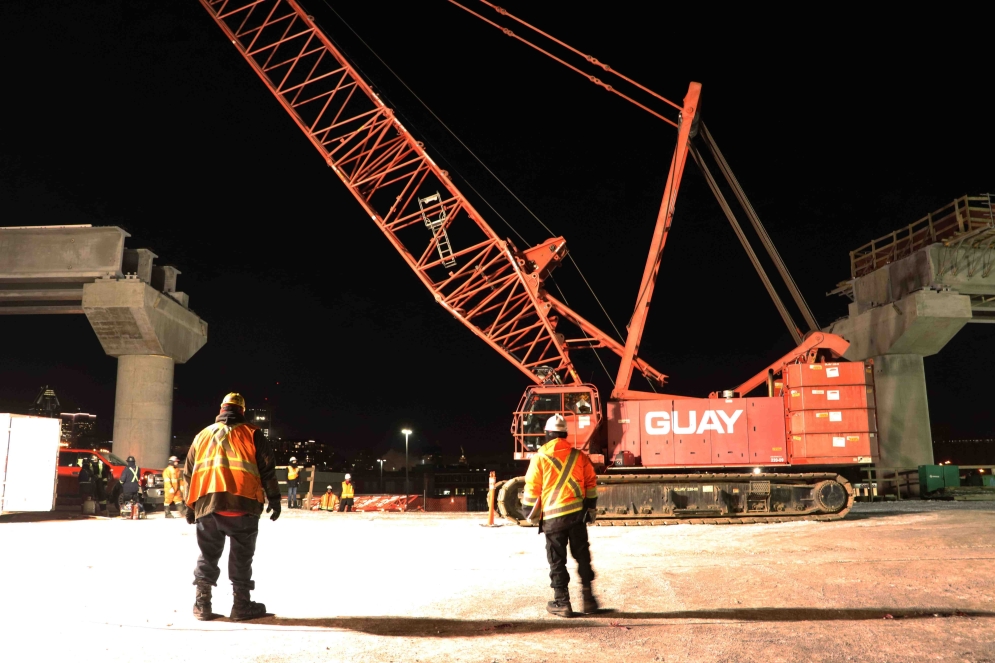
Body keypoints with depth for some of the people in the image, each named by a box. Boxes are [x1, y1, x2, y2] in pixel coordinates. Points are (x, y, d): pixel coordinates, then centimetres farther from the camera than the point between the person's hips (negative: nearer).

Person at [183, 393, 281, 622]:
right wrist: (274, 498, 5)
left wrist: (189, 505, 26)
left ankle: (202, 604, 12)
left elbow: (189, 473, 21)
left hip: (206, 502, 3)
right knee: (241, 555, 6)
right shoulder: (251, 434, 8)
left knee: (208, 555, 15)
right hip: (242, 503, -3)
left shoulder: (202, 435, 19)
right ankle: (241, 605, 8)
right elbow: (267, 469, 2)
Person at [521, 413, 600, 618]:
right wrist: (591, 509, 14)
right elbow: (591, 484, 6)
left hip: (553, 516, -3)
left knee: (557, 560, 6)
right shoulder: (579, 456, 5)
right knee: (582, 556, 14)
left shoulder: (540, 457, -5)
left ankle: (562, 602, 10)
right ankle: (588, 598, 15)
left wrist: (531, 513, 6)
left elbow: (532, 488, -4)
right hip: (577, 514, 3)